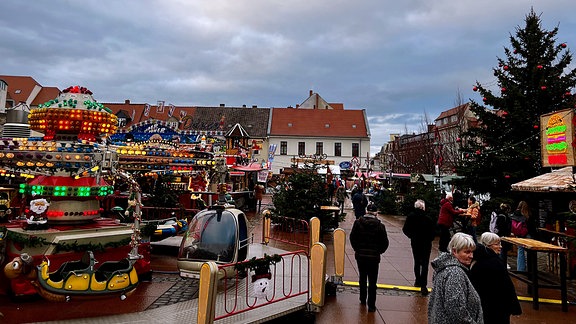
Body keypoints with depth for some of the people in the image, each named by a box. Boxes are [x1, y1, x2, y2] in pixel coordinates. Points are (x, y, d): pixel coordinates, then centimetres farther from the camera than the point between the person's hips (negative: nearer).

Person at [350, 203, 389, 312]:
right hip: (374, 257, -2)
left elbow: (352, 237, -3)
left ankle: (363, 299, 33)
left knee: (362, 278, 20)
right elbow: (385, 242, -6)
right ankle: (371, 305, 9)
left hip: (360, 255, 2)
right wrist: (379, 251, 11)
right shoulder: (379, 225, -10)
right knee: (372, 282, 6)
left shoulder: (358, 222, -7)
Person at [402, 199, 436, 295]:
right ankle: (423, 285, -2)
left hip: (415, 242, 3)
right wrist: (430, 239, 2)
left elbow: (405, 229, -5)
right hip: (426, 243, -3)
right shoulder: (428, 218, -18)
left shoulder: (411, 216, -8)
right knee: (425, 263, 2)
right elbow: (433, 231, -16)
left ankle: (418, 281, 29)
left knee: (417, 262, 19)